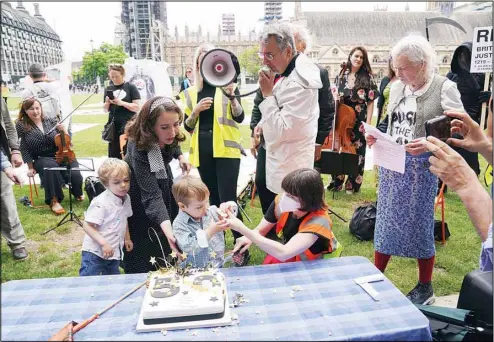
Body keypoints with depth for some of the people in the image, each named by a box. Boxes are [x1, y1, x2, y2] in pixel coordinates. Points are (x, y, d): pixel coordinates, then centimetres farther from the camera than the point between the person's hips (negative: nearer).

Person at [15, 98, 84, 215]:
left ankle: (78, 193, 14)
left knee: (75, 174, -23)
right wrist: (30, 167, 0)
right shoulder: (22, 126, -1)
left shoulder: (51, 121, 4)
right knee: (51, 166, -38)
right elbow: (24, 148, 1)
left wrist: (64, 130, -13)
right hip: (41, 159, -2)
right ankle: (54, 200, -24)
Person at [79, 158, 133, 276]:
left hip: (114, 253, 7)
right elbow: (87, 226, -23)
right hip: (95, 253, -7)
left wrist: (127, 238, 19)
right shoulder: (100, 202, -23)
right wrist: (104, 243, -29)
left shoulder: (126, 198, 2)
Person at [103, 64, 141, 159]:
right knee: (113, 154, 5)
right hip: (113, 125, 4)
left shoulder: (131, 87, -2)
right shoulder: (108, 89, 12)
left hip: (128, 125, -4)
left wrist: (122, 103, -19)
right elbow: (106, 110, 15)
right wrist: (107, 102, -6)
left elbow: (137, 107, -8)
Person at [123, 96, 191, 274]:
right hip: (138, 188, -5)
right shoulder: (139, 149, -41)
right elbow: (152, 196, -46)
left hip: (163, 179, 6)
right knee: (142, 241, -2)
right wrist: (168, 232, -57)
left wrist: (180, 156, -13)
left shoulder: (170, 136, -24)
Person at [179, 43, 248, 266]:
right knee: (213, 199, 12)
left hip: (226, 149, -3)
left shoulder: (227, 86, 2)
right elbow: (187, 126, 8)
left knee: (228, 199, -9)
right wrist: (196, 109, -10)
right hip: (203, 151, 4)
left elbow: (239, 118, -11)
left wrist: (231, 96, -28)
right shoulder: (190, 92, 10)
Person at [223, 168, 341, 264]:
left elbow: (283, 253, -46)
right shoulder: (280, 201, -18)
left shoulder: (318, 222, -34)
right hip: (290, 257, 4)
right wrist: (248, 238, -31)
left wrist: (242, 229, -45)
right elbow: (259, 230, -7)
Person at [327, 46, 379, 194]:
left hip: (359, 120, -2)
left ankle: (353, 184, 16)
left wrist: (368, 123, -7)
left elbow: (371, 101, -1)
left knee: (357, 152, 4)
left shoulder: (367, 77, 0)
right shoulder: (341, 75, 7)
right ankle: (336, 182, 19)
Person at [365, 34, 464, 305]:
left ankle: (425, 287, 25)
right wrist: (377, 136, -1)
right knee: (386, 219, 12)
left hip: (421, 167, -5)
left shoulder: (444, 88, -8)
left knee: (420, 223, 5)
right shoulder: (397, 87, 8)